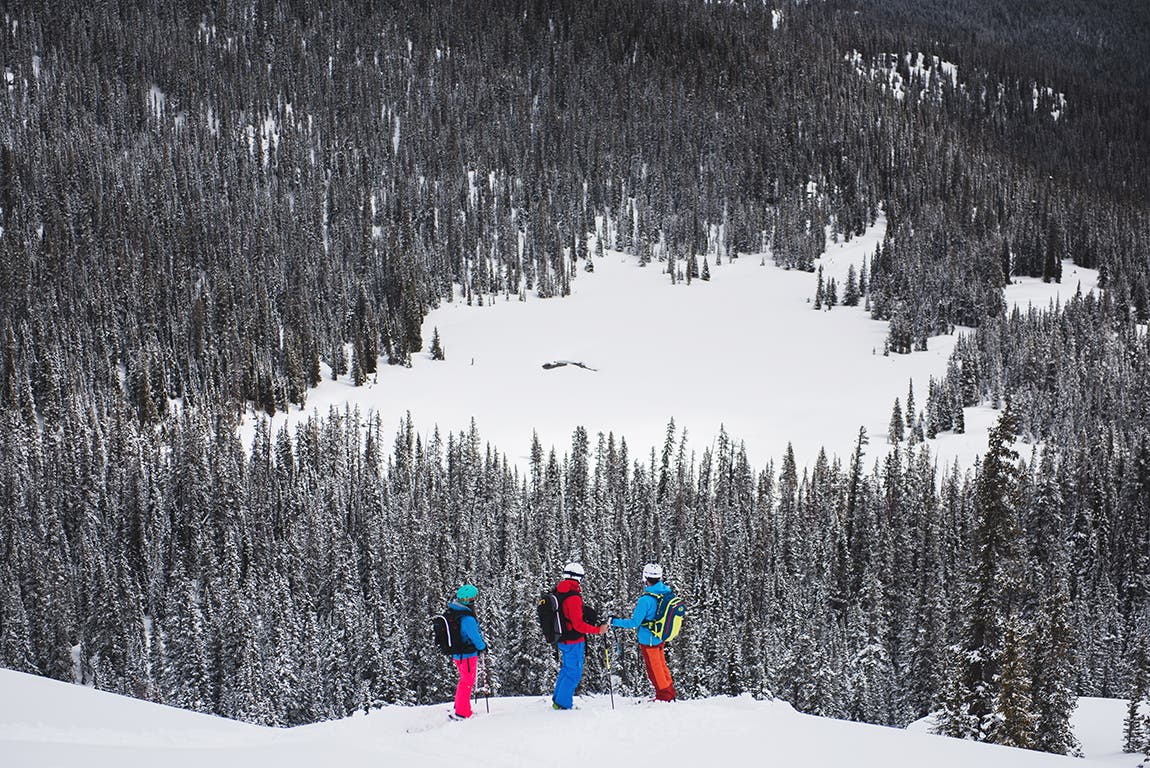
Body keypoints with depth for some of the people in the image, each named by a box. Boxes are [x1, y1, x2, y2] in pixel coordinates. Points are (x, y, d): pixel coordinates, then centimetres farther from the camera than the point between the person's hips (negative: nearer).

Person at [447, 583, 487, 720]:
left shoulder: (451, 611, 1)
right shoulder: (467, 619, -28)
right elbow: (475, 637, -21)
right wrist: (483, 647, -1)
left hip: (457, 653, 9)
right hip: (468, 654, -9)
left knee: (465, 680, 23)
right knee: (467, 682, 2)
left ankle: (458, 707, 32)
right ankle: (461, 713, 6)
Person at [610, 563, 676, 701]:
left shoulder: (645, 600, -29)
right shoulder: (667, 592, -7)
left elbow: (634, 623, -25)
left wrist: (614, 622, -15)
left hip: (648, 640, -7)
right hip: (661, 637, 7)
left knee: (654, 669, 10)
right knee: (661, 666, 23)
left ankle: (664, 696, 20)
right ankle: (670, 693, 32)